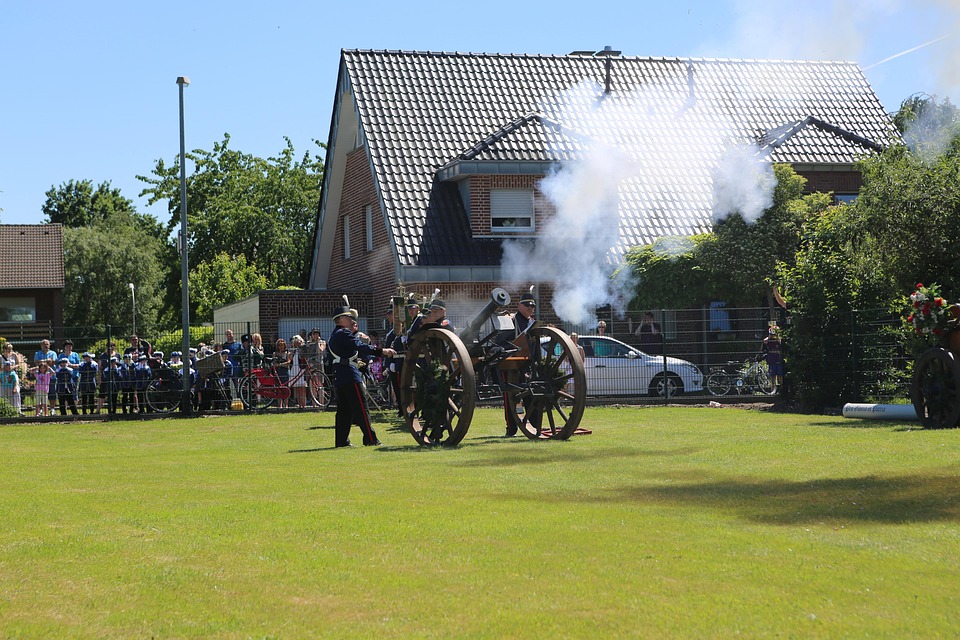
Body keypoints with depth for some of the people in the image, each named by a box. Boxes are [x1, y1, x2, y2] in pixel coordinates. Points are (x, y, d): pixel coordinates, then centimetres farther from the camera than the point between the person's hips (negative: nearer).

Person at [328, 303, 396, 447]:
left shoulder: (334, 336, 18)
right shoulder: (344, 333, -13)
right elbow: (361, 347, -24)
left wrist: (354, 333, 13)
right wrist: (382, 351, -27)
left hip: (339, 376, 10)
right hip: (349, 375, -10)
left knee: (344, 409, 11)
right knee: (361, 407, -7)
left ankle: (341, 440, 10)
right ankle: (370, 439, -7)